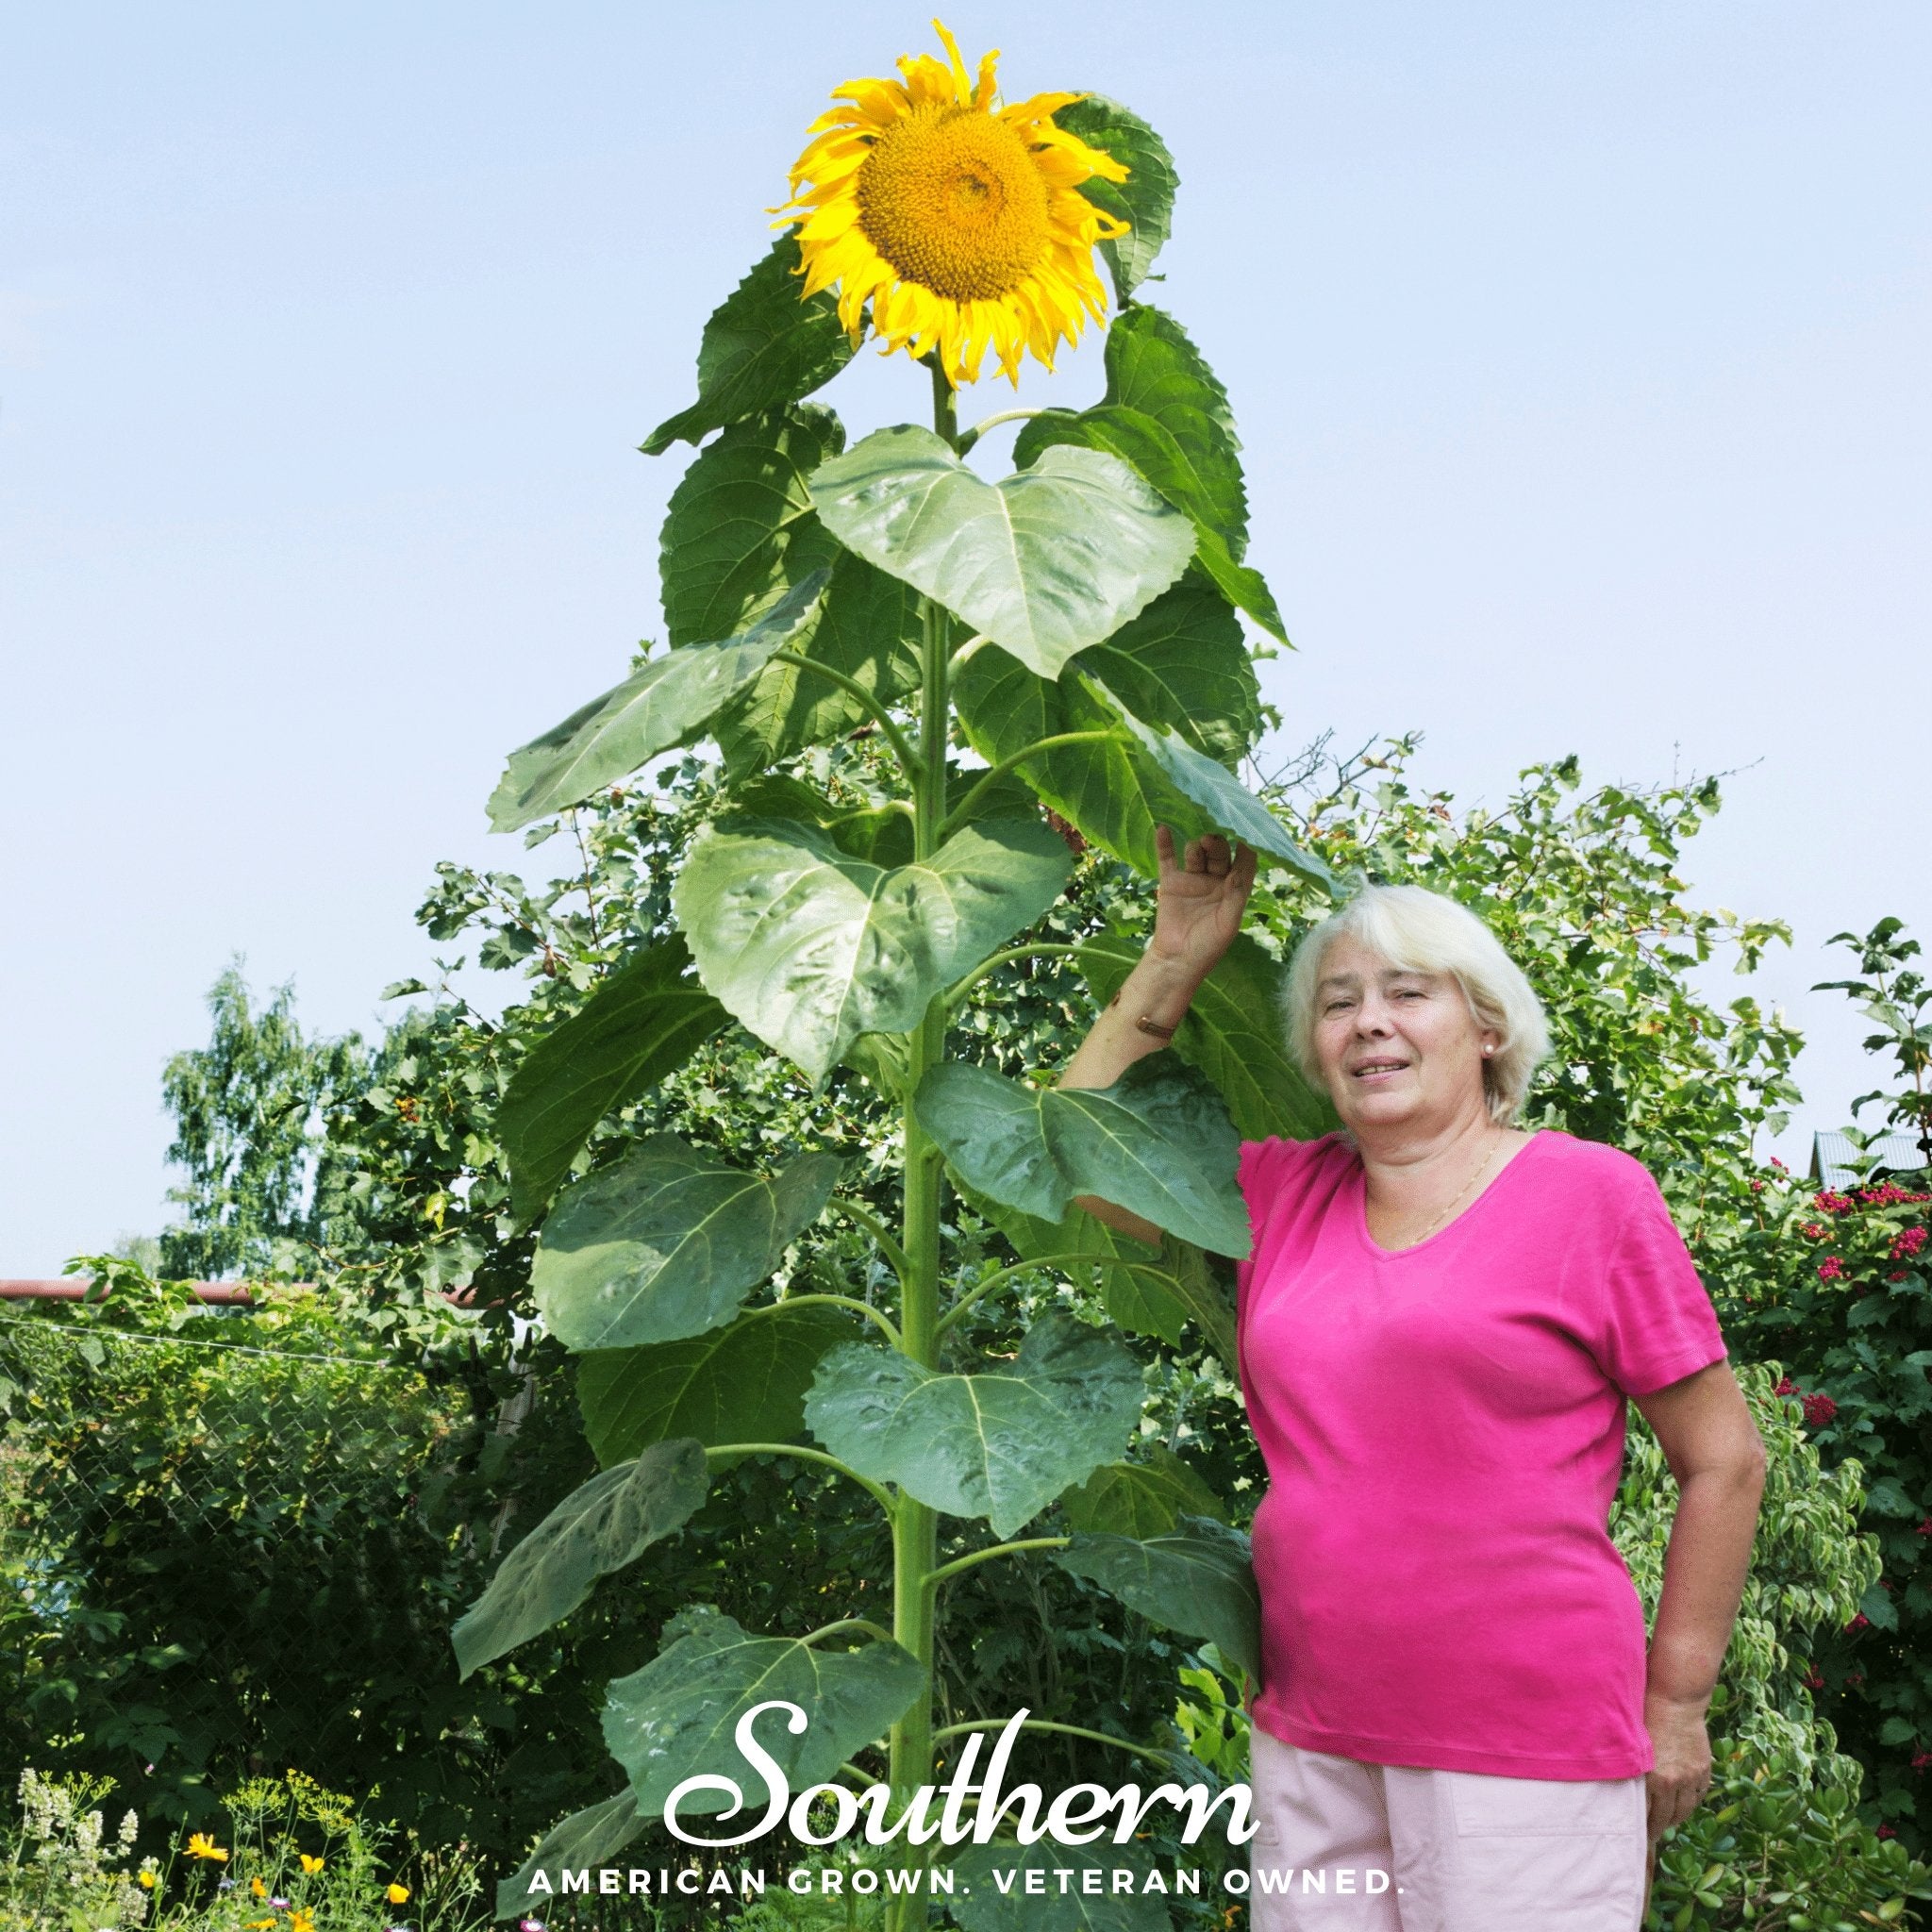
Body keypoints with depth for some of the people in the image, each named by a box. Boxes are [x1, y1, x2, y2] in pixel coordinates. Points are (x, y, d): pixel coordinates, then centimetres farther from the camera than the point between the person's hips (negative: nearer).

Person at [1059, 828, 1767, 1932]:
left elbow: (1724, 1461, 1)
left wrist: (1676, 1703, -1)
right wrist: (1177, 958, 7)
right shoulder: (1285, 1197, 10)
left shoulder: (1589, 1193, -2)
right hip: (1311, 1740, 4)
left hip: (1525, 1749, -4)